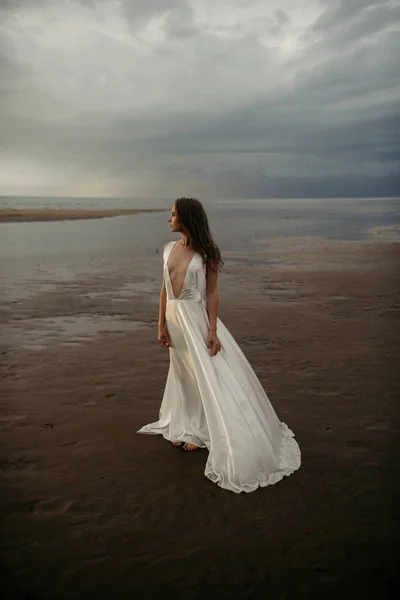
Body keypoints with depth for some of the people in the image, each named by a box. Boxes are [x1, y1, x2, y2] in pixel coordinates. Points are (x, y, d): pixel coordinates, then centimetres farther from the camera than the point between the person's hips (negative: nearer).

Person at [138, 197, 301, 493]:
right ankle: (185, 429, 33)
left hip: (196, 317, -5)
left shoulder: (205, 253, -9)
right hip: (174, 317, 5)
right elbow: (165, 289, 7)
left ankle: (198, 431, 20)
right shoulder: (170, 249, 4)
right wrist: (162, 325, 4)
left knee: (203, 375, 2)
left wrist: (212, 330, -15)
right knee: (183, 374, 16)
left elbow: (212, 292, -10)